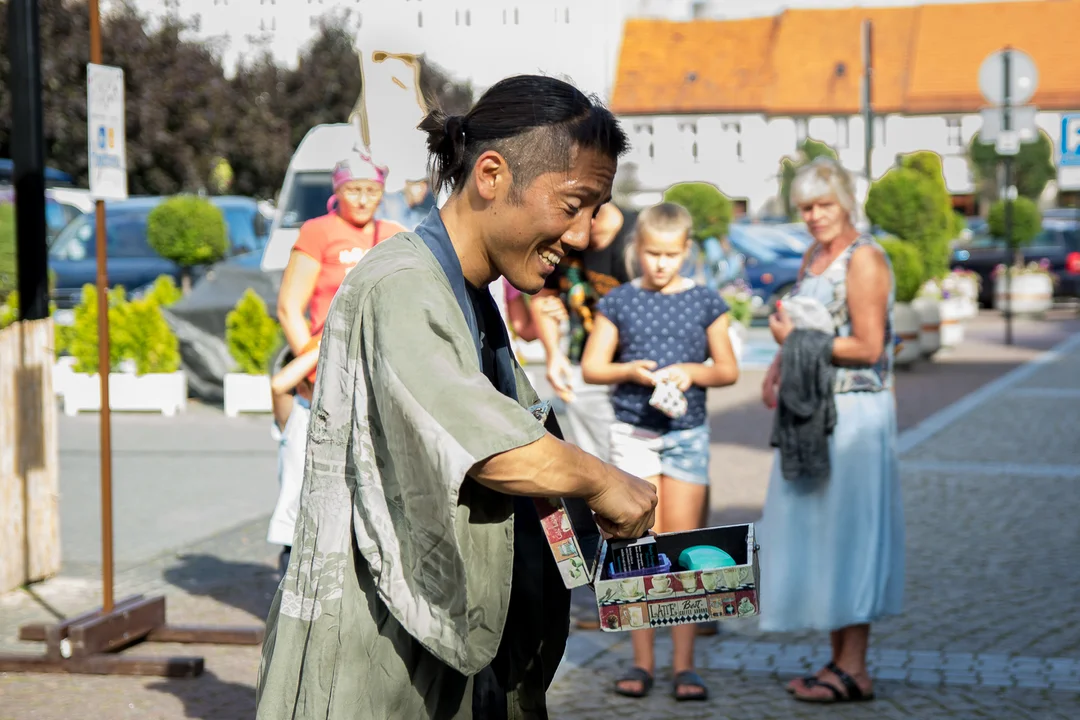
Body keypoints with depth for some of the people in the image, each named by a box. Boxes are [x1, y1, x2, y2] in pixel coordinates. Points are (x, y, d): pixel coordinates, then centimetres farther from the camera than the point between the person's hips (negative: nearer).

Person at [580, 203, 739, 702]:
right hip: (633, 432, 0)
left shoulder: (704, 302, 4)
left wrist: (693, 371, -13)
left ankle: (684, 665, 5)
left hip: (687, 434, 0)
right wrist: (630, 371, -14)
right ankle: (642, 662, 8)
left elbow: (729, 370, 6)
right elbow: (591, 367, 4)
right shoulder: (619, 301, 3)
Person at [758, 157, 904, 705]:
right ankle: (838, 660, 17)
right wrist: (777, 369, 8)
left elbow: (868, 347, -17)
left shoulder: (864, 258, -12)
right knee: (815, 532, 10)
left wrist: (797, 338, -14)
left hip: (854, 413, -9)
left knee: (848, 532, -5)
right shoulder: (814, 256, 15)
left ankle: (854, 671, 1)